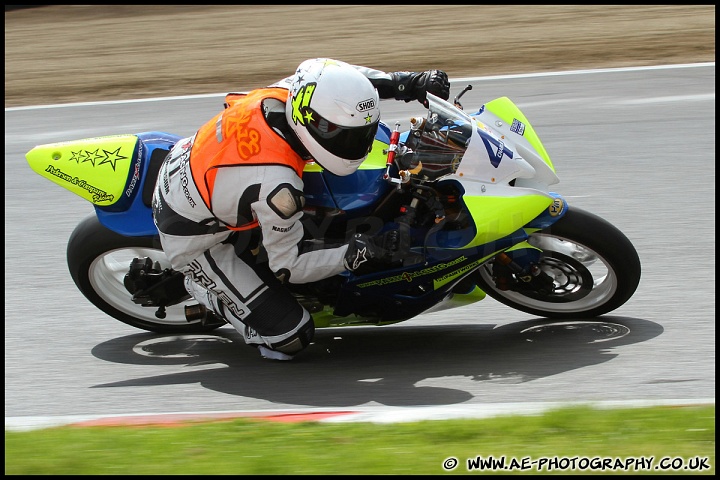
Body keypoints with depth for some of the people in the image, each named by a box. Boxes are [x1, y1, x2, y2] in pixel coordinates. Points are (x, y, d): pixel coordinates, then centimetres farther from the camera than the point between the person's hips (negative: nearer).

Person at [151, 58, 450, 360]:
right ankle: (202, 288, 9)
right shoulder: (277, 185, -37)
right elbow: (288, 265, -22)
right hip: (195, 240, -8)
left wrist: (410, 83, -4)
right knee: (290, 336, -11)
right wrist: (351, 256, -30)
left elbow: (335, 78, 3)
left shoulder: (287, 92, -20)